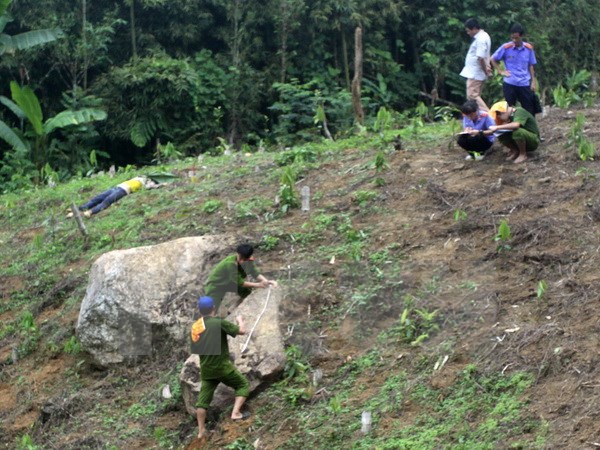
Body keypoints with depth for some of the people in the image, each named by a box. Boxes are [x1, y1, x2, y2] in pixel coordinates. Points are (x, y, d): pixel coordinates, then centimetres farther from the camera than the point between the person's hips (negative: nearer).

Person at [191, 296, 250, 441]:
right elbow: (241, 331, -10)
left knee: (203, 400, 10)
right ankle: (236, 412, -3)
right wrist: (240, 320, 9)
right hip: (222, 366, -5)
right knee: (243, 385, 12)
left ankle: (201, 431, 9)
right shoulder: (219, 323, -13)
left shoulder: (195, 327, 5)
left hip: (206, 369, 5)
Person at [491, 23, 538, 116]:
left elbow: (531, 66, 9)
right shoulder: (506, 48, -6)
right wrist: (501, 71, -1)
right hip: (509, 84, -1)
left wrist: (533, 81, 5)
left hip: (525, 84, 2)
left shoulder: (529, 48, 0)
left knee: (529, 110, 4)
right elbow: (493, 59, 6)